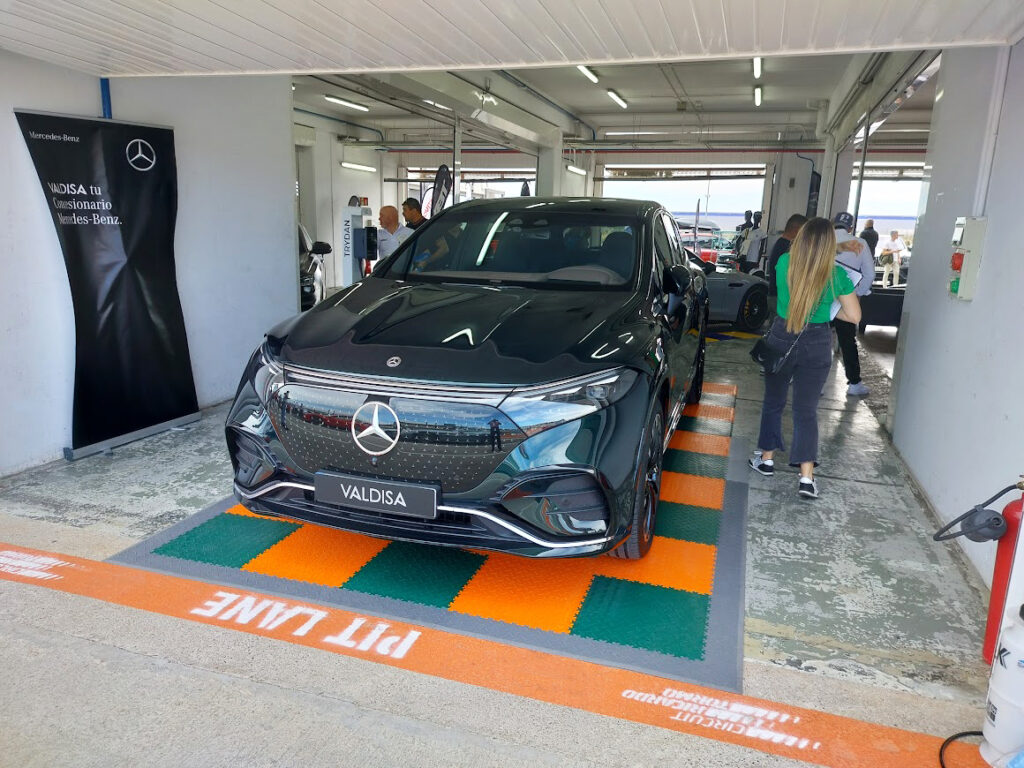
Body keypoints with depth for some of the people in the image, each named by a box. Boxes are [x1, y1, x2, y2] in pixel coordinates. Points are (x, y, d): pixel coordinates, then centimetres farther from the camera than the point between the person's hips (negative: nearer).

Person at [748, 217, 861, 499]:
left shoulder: (784, 263, -7)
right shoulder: (837, 275, -10)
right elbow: (854, 316, -2)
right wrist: (824, 308, 8)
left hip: (780, 339, 1)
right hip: (816, 346, -1)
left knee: (773, 402, 18)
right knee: (806, 410, 5)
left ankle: (766, 459, 29)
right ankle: (806, 478, 1)